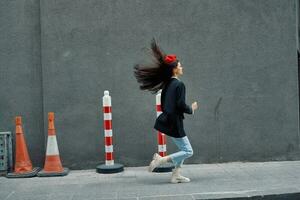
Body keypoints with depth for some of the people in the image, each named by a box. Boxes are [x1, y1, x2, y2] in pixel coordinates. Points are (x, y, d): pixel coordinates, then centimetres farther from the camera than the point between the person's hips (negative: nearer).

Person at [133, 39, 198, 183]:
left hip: (167, 120, 9)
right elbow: (181, 105, -21)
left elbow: (163, 106, 14)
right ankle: (162, 160, -9)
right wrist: (192, 109, -3)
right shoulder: (179, 84, -15)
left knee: (183, 149, 19)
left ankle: (176, 175, 19)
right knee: (188, 151, -1)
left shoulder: (167, 85, 10)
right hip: (174, 123, -9)